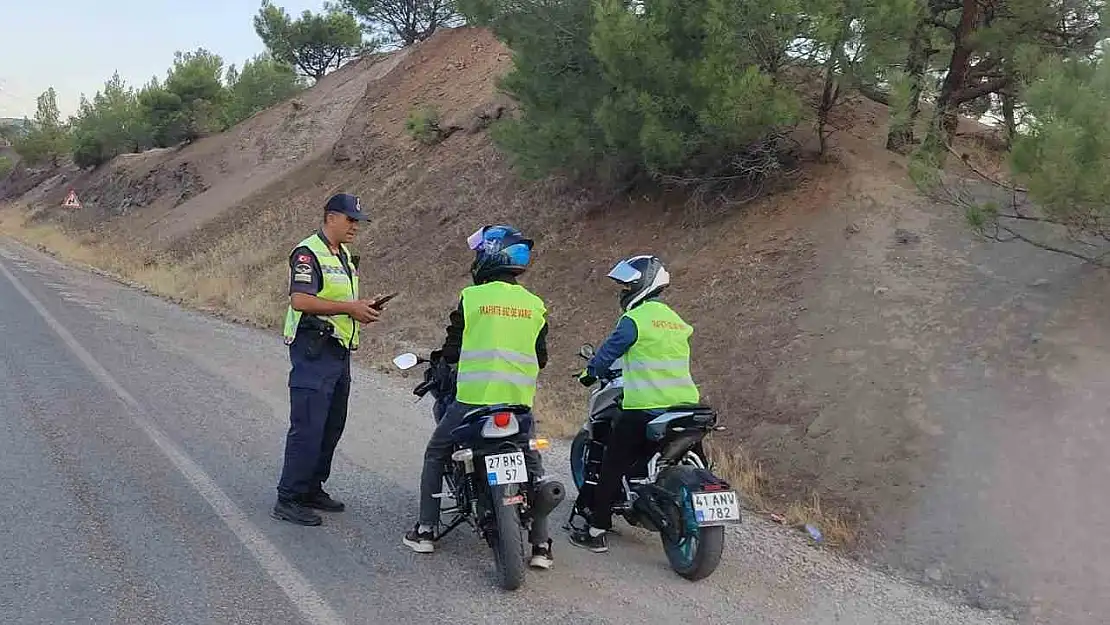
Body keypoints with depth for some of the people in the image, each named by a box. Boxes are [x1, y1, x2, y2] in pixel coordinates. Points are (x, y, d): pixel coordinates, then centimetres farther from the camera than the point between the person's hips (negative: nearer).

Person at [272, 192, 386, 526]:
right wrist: (349, 307, -20)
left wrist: (362, 308, 8)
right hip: (314, 350, -10)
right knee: (308, 427, -9)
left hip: (339, 349, 10)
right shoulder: (308, 253, -12)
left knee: (332, 425, 14)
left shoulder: (345, 256, 19)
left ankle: (312, 489, 25)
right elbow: (300, 300, -23)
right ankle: (288, 499, -3)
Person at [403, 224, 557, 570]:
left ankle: (425, 531, 17)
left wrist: (441, 360, 24)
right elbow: (540, 358, 12)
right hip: (519, 399, 3)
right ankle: (540, 545, 11)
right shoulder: (535, 305, 6)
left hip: (473, 398, -3)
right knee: (532, 464, 17)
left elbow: (452, 350, 1)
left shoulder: (472, 297, -4)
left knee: (435, 455, 18)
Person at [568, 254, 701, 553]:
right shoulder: (676, 320, 15)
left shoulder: (634, 319, -8)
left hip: (644, 409, -7)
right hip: (685, 405, 7)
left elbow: (610, 349, 1)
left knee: (612, 466, 3)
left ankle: (596, 531, 6)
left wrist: (589, 373, 20)